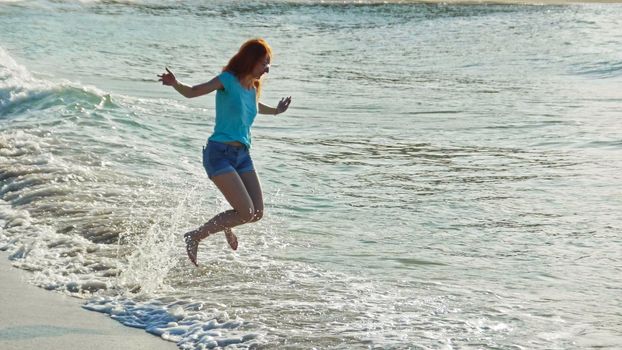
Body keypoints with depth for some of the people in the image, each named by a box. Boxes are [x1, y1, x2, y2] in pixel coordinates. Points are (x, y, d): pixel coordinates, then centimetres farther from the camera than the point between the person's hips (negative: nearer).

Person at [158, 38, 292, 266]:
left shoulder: (252, 89, 13)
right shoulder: (228, 80, -8)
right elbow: (192, 92, -11)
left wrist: (275, 111, 48)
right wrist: (175, 84, -30)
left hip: (242, 154, 8)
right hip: (220, 153, -8)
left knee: (258, 213, 2)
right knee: (246, 212, -16)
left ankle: (226, 226, 36)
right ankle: (194, 237, 1)